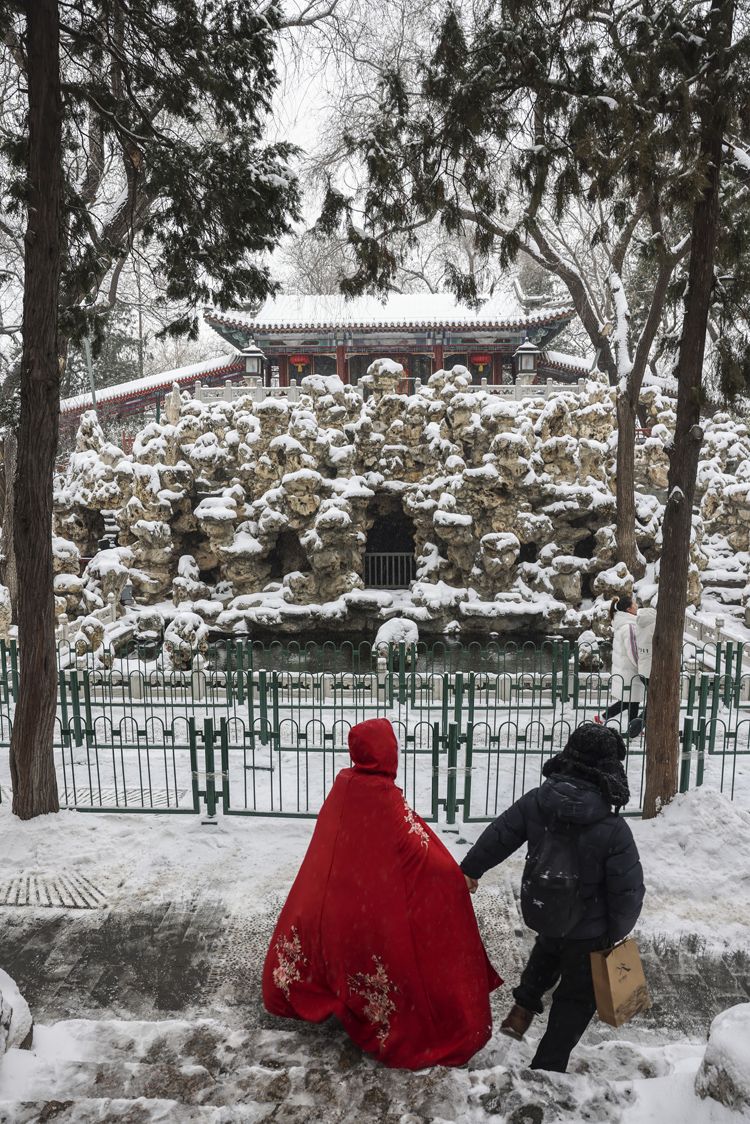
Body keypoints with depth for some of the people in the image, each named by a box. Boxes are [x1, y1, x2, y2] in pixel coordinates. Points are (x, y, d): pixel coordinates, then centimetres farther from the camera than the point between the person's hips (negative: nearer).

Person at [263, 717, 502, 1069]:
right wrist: (457, 876, -7)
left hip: (333, 902, 6)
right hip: (378, 911, -6)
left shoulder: (342, 785, -10)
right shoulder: (386, 798, -27)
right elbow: (420, 851, -20)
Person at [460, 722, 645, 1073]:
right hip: (587, 929, -4)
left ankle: (524, 1005, 30)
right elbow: (628, 890, -19)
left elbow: (499, 835, -5)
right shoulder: (613, 830, -28)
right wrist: (616, 933, 2)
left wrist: (471, 868, 13)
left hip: (540, 911, 4)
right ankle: (548, 1066, 28)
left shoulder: (536, 801, -17)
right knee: (577, 996, 19)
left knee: (550, 946, 37)